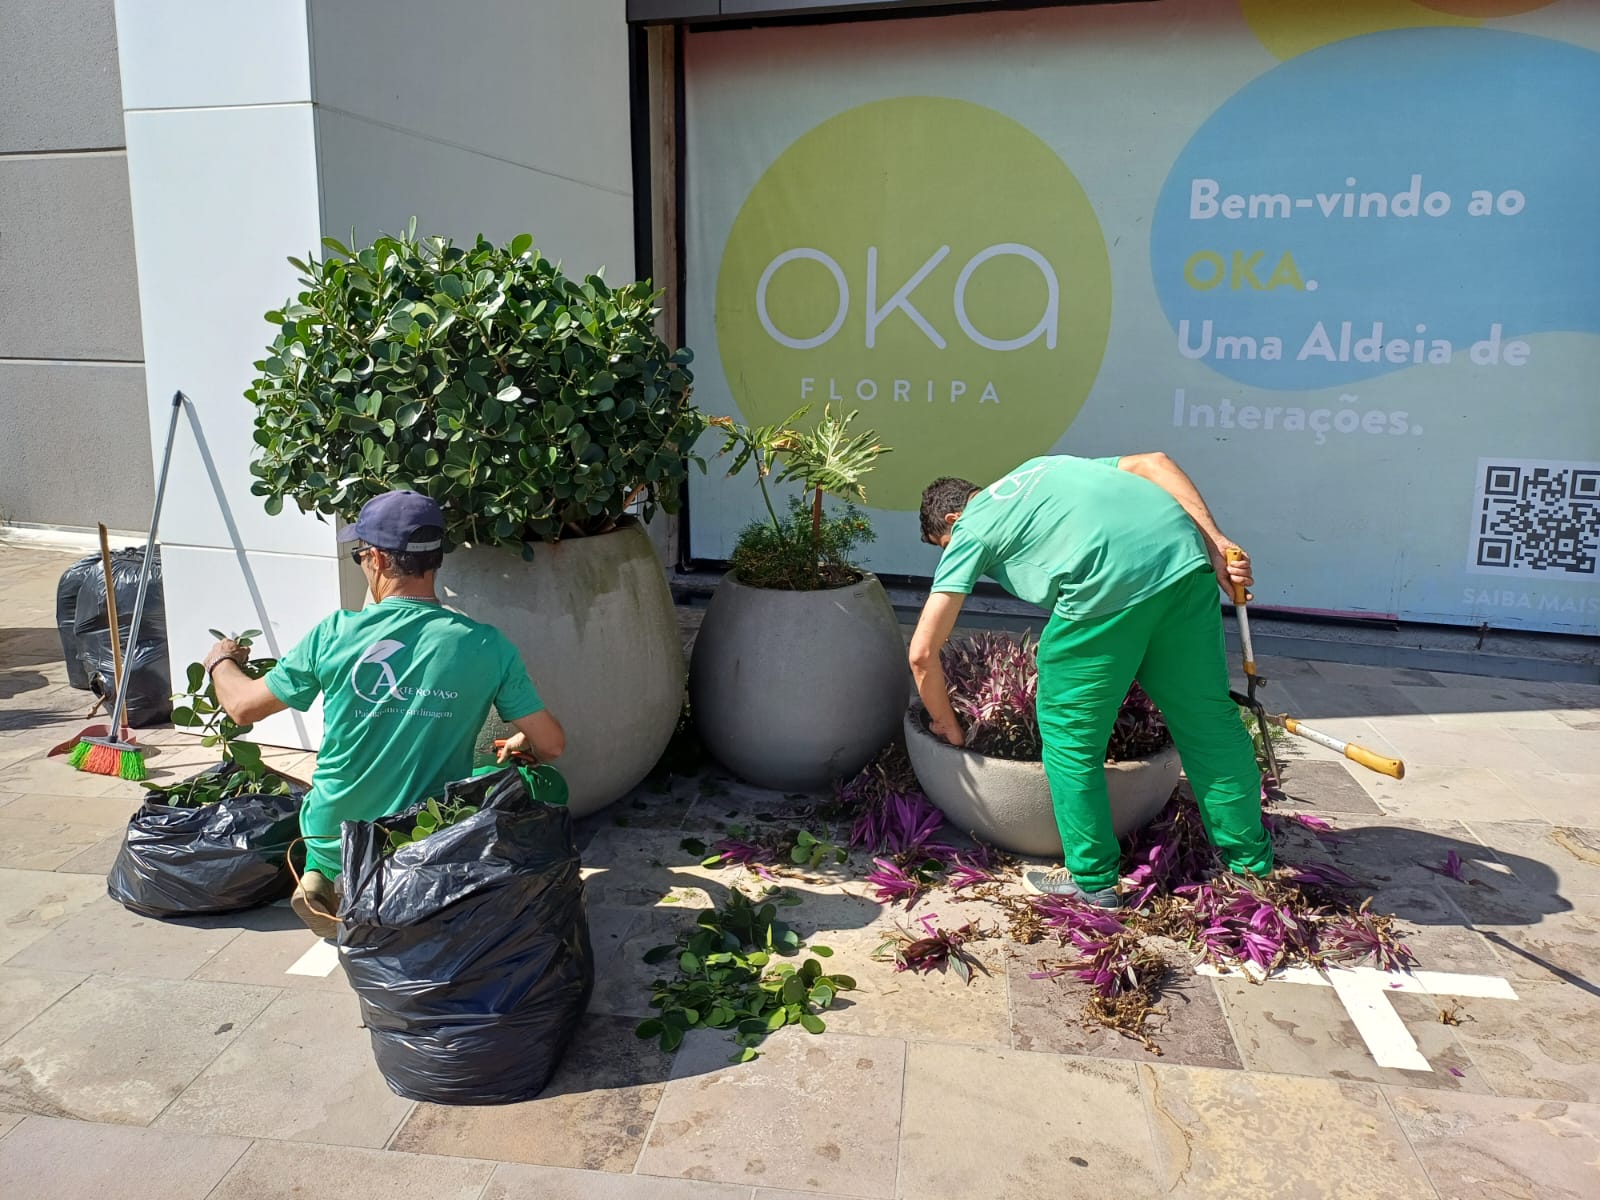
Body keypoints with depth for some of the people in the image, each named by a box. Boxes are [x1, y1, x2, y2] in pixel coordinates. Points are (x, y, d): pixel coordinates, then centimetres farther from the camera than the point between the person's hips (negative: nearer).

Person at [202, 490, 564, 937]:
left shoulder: (336, 634, -13)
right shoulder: (486, 645, -14)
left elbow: (243, 707, 0)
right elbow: (551, 743, -10)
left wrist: (221, 661, 22)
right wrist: (519, 746, 14)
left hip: (332, 840, 3)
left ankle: (324, 883, 10)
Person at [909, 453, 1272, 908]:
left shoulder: (969, 531, 19)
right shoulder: (1048, 465, 35)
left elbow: (922, 653, 13)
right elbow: (1153, 462, 21)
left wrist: (950, 729, 28)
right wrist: (1216, 544, 16)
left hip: (1108, 582, -6)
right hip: (1185, 558, 7)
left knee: (1070, 734, 12)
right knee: (1208, 718, 19)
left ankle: (1093, 880, 23)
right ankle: (1251, 860, 34)